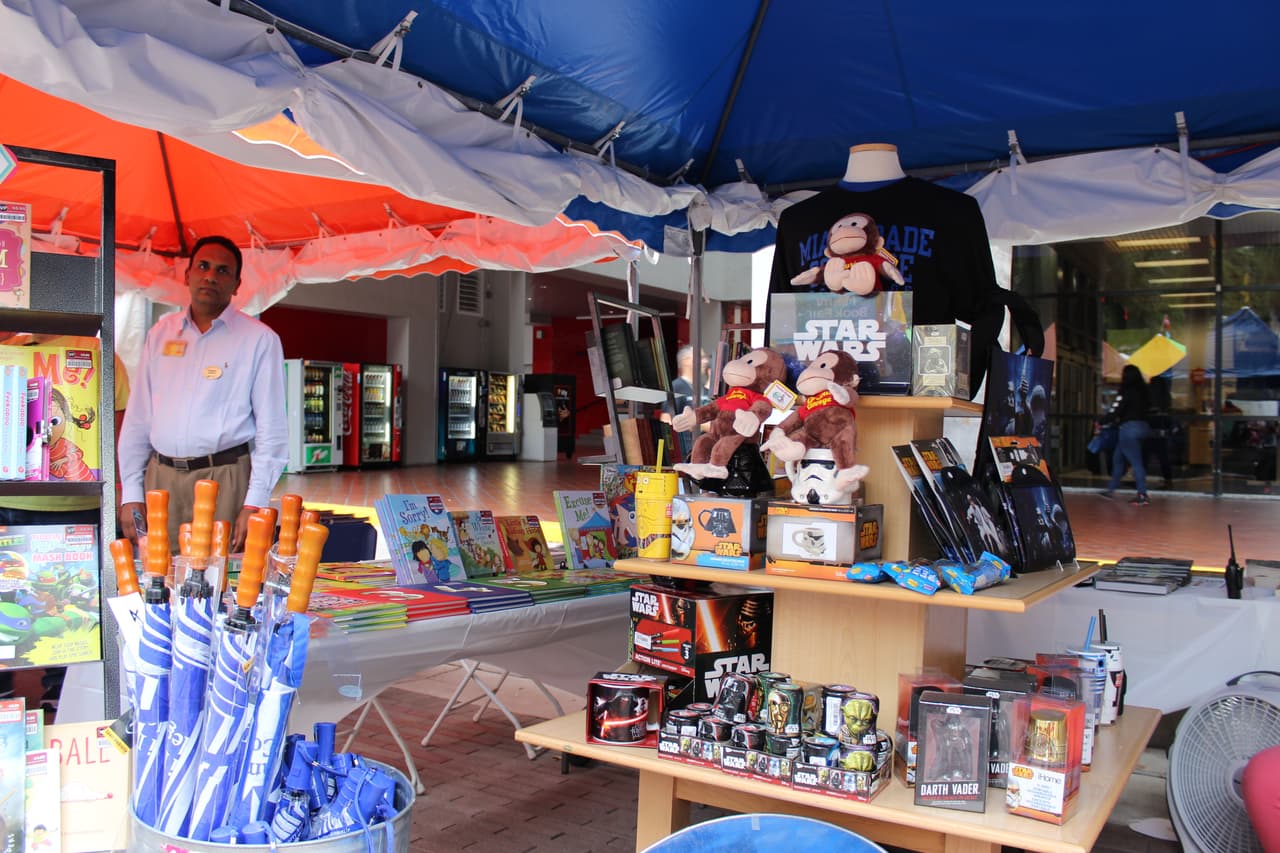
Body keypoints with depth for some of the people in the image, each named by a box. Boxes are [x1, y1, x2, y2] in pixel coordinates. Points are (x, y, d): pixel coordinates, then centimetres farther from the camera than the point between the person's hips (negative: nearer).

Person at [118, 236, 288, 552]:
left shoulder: (259, 339, 0)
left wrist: (254, 504, -10)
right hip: (161, 477, 4)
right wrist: (131, 493, 7)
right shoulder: (161, 333, 13)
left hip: (224, 478, -3)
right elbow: (137, 418, 14)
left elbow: (271, 429, -3)